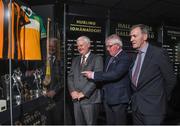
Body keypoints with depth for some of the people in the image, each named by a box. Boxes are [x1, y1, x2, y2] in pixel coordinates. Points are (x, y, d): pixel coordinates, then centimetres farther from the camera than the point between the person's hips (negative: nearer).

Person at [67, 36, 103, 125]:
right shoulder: (75, 60, 19)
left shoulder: (97, 59, -2)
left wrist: (83, 93, -14)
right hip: (76, 99, 5)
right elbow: (70, 77, 13)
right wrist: (72, 91, -3)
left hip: (90, 99, -5)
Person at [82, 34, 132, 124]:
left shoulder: (125, 58, -14)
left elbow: (115, 74, -26)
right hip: (107, 98, 8)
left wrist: (94, 75, -23)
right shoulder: (109, 58, 15)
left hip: (119, 99, -8)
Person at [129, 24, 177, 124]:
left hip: (153, 106, -6)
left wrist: (162, 98, 2)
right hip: (136, 106, 6)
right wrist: (135, 97, 10)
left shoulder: (158, 53, -11)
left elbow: (171, 80, -7)